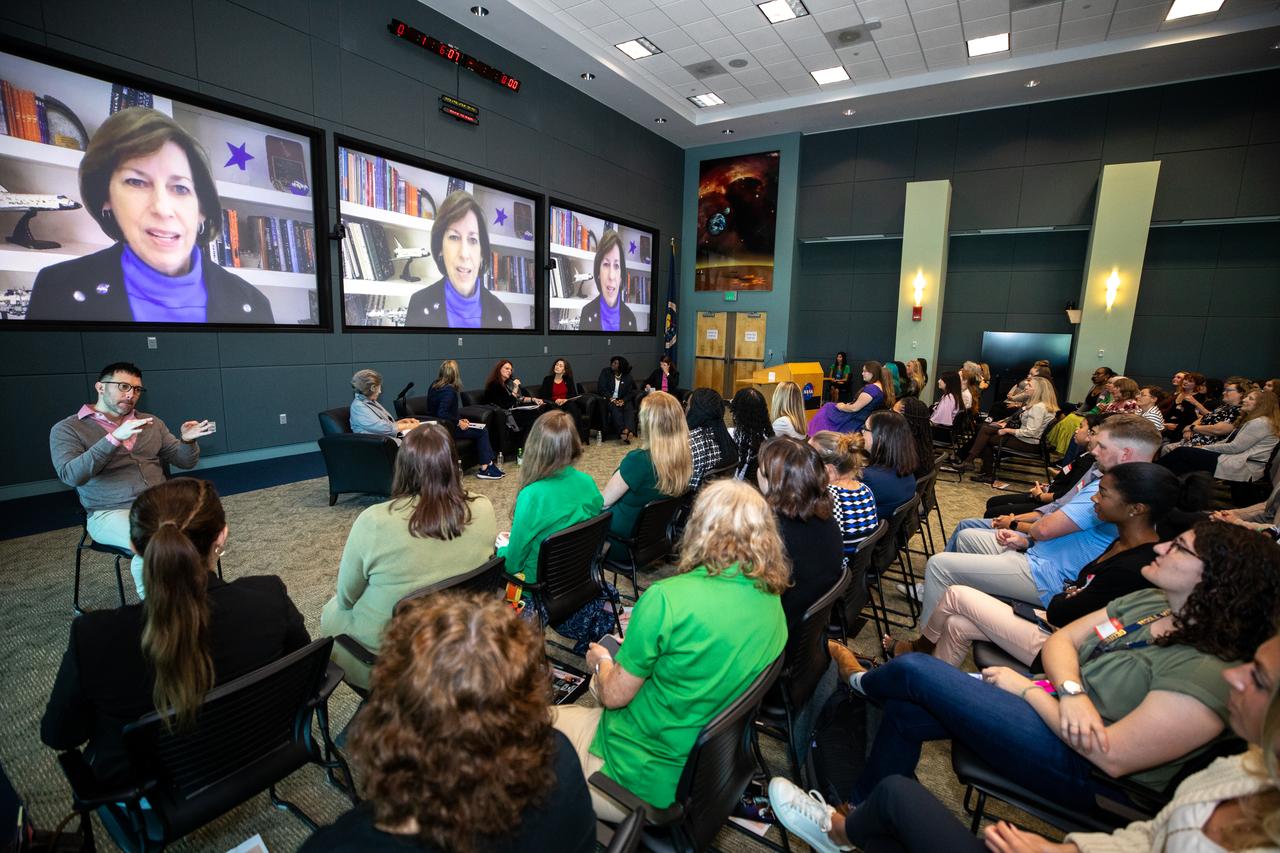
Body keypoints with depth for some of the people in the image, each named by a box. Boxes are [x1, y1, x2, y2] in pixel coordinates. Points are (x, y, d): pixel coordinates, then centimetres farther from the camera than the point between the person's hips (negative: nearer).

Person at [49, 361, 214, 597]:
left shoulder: (151, 423, 15)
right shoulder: (67, 429, 2)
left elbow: (185, 462, 13)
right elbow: (71, 475, -15)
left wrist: (188, 441, -11)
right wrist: (114, 438, -26)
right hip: (110, 513, -4)